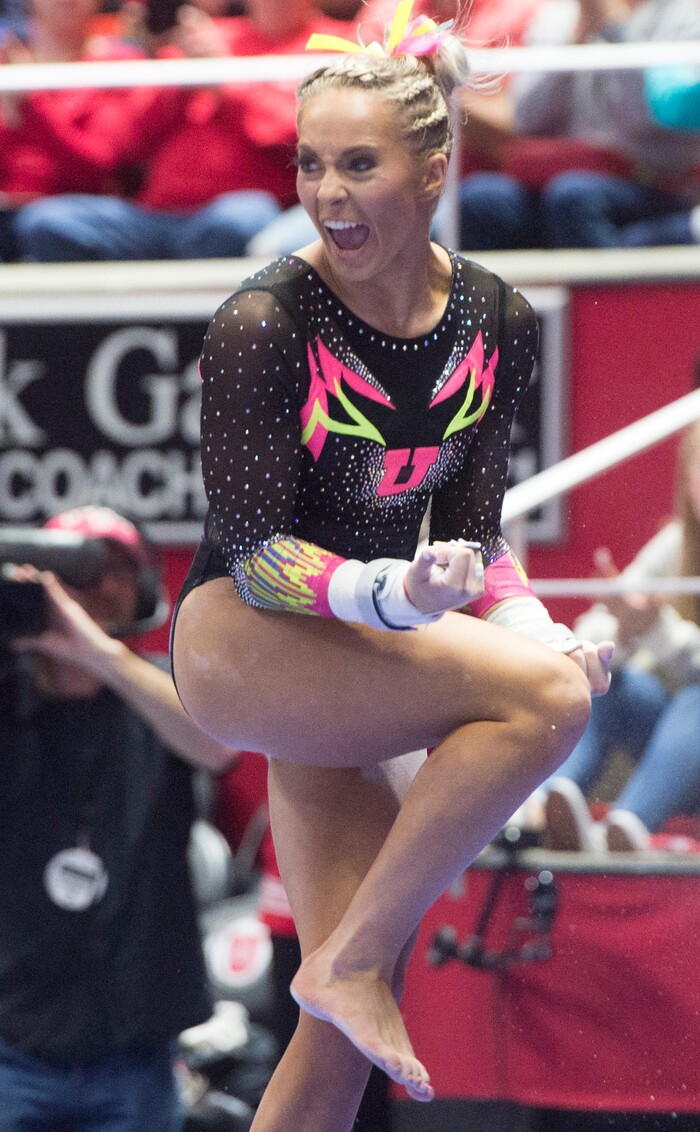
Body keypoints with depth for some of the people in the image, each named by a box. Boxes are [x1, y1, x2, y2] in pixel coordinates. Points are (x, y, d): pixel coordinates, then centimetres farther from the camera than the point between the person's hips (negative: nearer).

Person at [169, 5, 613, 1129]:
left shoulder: (498, 322, 1)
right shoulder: (262, 327, -17)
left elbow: (471, 528, 8)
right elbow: (250, 549, -16)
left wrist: (533, 624, -12)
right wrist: (393, 594, -34)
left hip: (366, 664, 7)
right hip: (246, 643, -7)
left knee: (349, 1036, 1)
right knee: (544, 697, -28)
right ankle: (349, 961, -19)